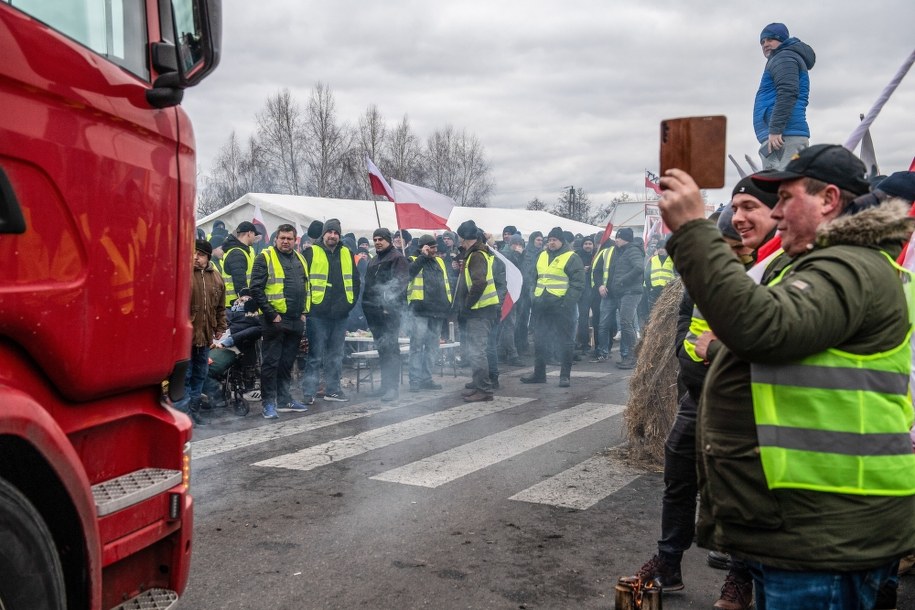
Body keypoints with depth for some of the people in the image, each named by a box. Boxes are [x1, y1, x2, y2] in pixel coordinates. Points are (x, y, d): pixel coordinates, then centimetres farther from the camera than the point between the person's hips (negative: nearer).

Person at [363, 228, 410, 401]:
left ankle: (393, 387, -8)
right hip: (375, 312, 9)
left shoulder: (397, 258, -5)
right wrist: (366, 305, 18)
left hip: (390, 310, -9)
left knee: (390, 348, -9)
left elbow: (400, 282, -15)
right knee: (382, 349, 12)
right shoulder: (373, 261, 22)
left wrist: (390, 305, -21)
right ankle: (386, 384, 19)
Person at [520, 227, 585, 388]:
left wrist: (567, 303, -20)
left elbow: (578, 283, -11)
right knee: (540, 341, 11)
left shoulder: (571, 258, -6)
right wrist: (534, 298, 12)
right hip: (541, 305, 7)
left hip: (561, 306, -6)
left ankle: (565, 375, 7)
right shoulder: (542, 256, 15)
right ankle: (539, 373, 21)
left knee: (564, 342, 1)